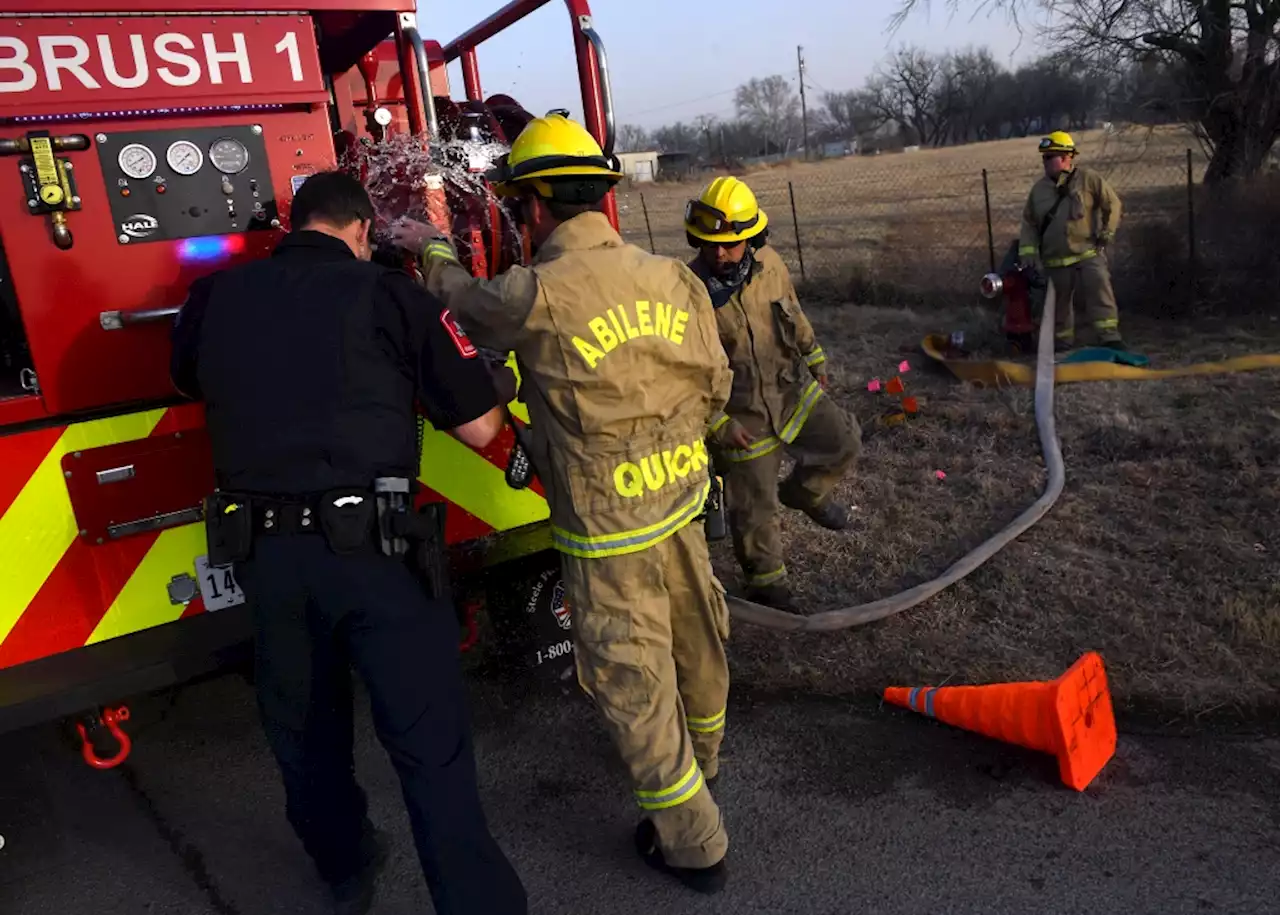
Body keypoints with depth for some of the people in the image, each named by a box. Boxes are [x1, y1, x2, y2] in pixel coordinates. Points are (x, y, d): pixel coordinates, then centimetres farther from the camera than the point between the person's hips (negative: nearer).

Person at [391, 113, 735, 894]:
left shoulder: (538, 294, -19)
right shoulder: (673, 278, -2)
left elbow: (466, 300, 3)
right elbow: (714, 387, 6)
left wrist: (432, 248, 25)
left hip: (608, 523, -6)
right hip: (681, 500, 7)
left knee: (633, 677, 9)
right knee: (695, 633, 26)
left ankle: (694, 843, 24)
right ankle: (703, 754, 54)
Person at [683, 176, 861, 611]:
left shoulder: (770, 264, -7)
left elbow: (794, 314, 12)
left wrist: (815, 362, 20)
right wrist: (719, 423, -19)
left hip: (793, 392, 5)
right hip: (741, 418, -4)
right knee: (755, 510, 6)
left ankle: (803, 492, 33)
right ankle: (767, 584, 30)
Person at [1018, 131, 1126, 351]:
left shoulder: (1088, 179, -3)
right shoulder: (1039, 188, 8)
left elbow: (1112, 204, 2)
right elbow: (1029, 223, 13)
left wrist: (1107, 232, -2)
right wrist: (1028, 250, 3)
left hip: (1088, 253, -4)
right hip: (1055, 260, 4)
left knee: (1099, 289, -18)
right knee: (1059, 303, 10)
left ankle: (1110, 337, -15)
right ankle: (1062, 345, 24)